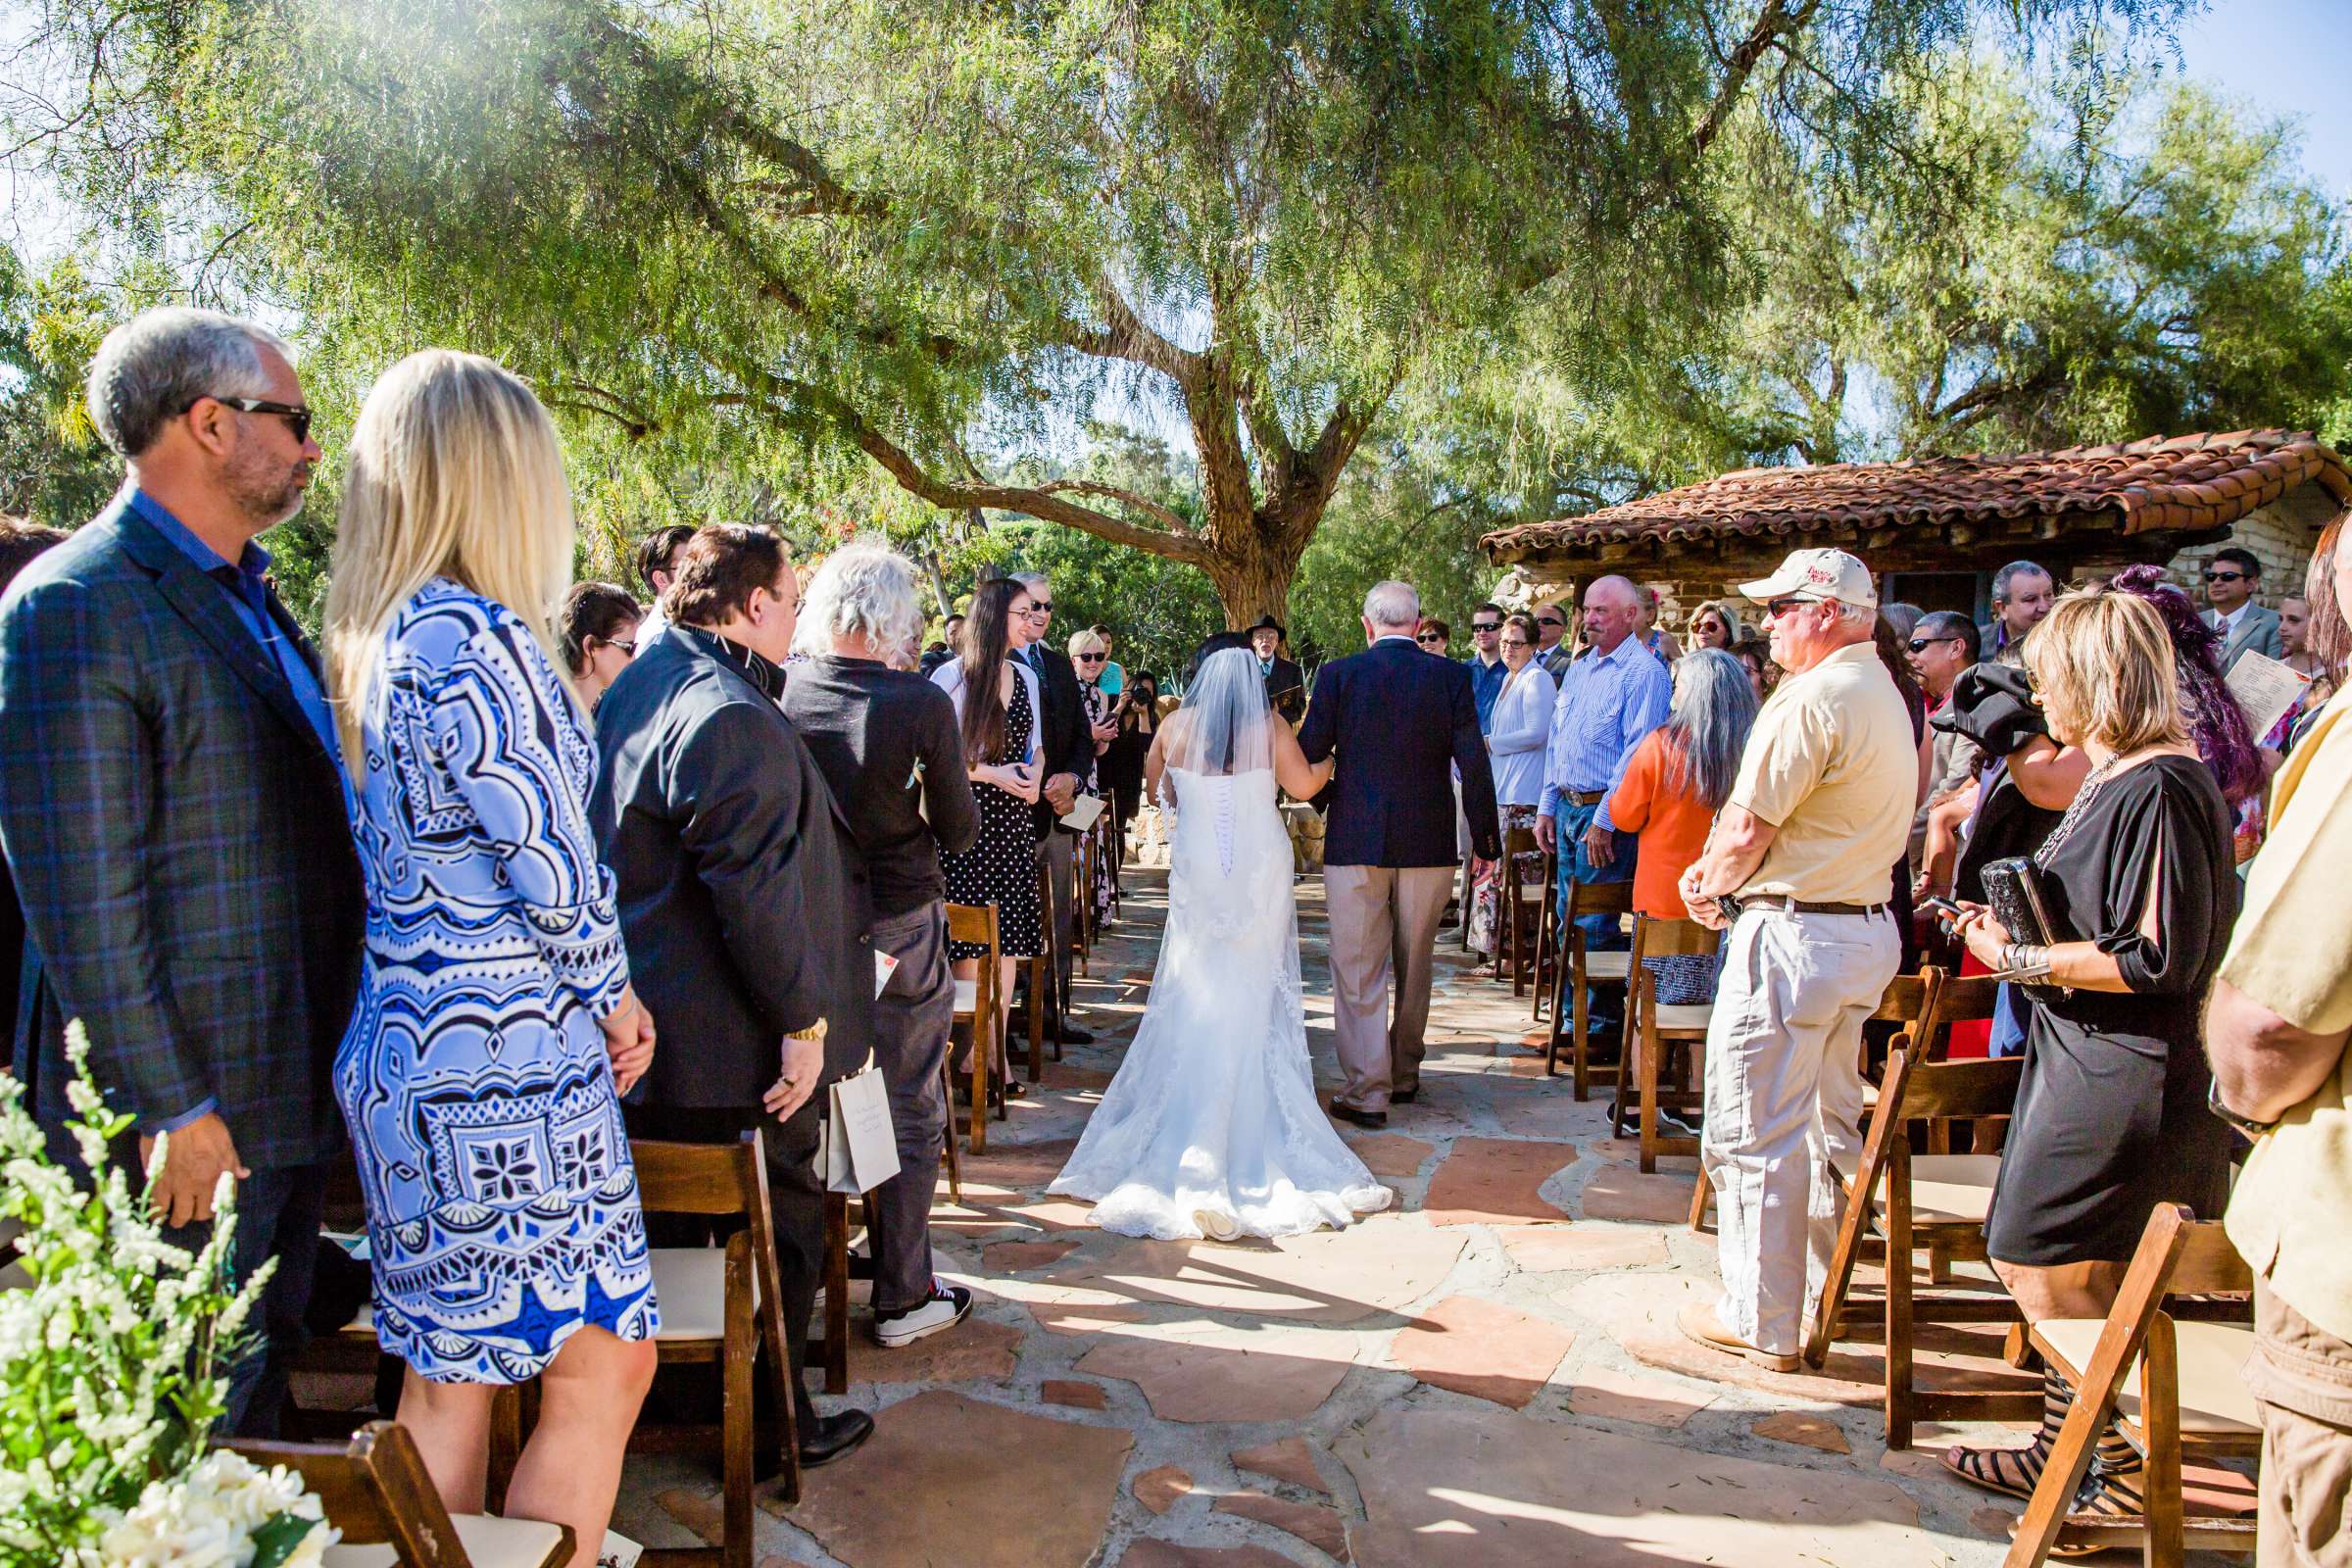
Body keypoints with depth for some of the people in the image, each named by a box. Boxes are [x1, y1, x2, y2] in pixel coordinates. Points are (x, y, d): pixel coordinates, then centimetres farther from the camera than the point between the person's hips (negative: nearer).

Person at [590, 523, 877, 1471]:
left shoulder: (637, 688, 11)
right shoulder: (734, 719, -23)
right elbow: (757, 888, -27)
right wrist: (802, 1021, -20)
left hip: (648, 1029, 10)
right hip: (734, 1046, -10)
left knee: (678, 1231, 21)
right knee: (774, 1228, 7)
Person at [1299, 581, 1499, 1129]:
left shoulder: (1339, 674, -5)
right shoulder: (1451, 676, -2)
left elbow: (1308, 755, -4)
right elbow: (1473, 761, -4)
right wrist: (1485, 836, 4)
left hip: (1354, 840, -2)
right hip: (1429, 842, 2)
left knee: (1358, 969, 4)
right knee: (1414, 965, 17)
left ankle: (1366, 1091, 3)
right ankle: (1404, 1074, 30)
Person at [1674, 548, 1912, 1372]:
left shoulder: (1814, 697, -17)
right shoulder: (1883, 694, 15)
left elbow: (1747, 830, -17)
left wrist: (1706, 886, 1)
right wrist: (1714, 866, 7)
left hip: (1794, 934, -10)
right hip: (1867, 926, 10)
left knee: (1753, 1133, 0)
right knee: (1829, 1122, 21)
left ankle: (1762, 1319, 9)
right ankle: (1827, 1286, 34)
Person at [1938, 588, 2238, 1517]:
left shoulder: (2160, 787, -19)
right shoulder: (2114, 777, 12)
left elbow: (2161, 958, -24)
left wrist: (2021, 960, -17)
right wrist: (2014, 926, 9)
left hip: (2125, 1073, -10)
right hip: (2082, 1056, 10)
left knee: (2054, 1278, -1)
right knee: (2034, 1264, 17)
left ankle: (2119, 1474, 16)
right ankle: (2064, 1449, 32)